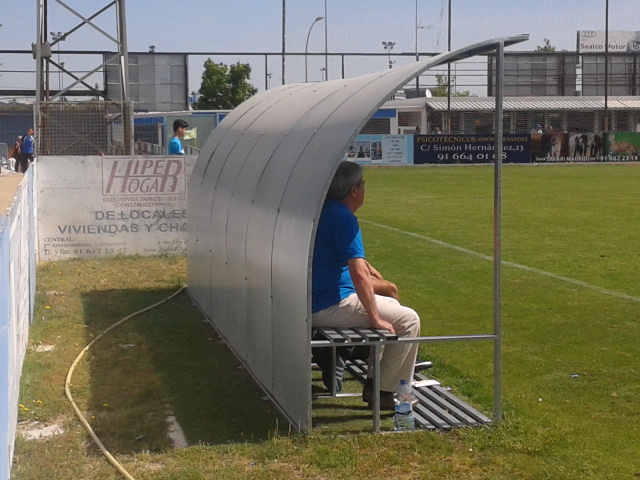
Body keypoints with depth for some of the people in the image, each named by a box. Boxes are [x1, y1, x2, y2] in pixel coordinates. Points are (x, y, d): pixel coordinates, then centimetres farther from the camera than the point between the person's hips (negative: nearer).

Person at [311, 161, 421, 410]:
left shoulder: (323, 212, 12)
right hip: (329, 308, -10)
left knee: (390, 303, 26)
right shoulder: (343, 219, -19)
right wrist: (375, 319, -19)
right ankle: (384, 390, -2)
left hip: (311, 303, 10)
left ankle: (376, 378, 26)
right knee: (409, 320, -6)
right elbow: (359, 275, -25)